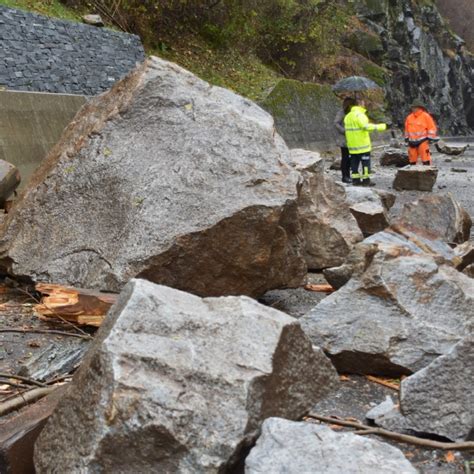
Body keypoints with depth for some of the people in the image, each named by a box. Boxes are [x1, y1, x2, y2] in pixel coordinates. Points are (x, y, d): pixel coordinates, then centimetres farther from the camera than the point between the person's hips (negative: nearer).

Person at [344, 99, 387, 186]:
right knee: (365, 163, -1)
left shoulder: (348, 116, 15)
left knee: (354, 163, 11)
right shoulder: (360, 115, -14)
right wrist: (381, 127, -24)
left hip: (352, 145, 8)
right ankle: (366, 180, 0)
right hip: (362, 144, -8)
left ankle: (355, 179, 12)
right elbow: (366, 126, -26)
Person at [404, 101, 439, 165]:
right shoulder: (409, 117, 10)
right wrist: (406, 138, 22)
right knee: (412, 157, 8)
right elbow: (407, 129, 23)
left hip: (422, 140, -5)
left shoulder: (426, 116, -5)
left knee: (425, 155, -12)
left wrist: (430, 138, -6)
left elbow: (432, 127, -3)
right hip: (412, 141, 5)